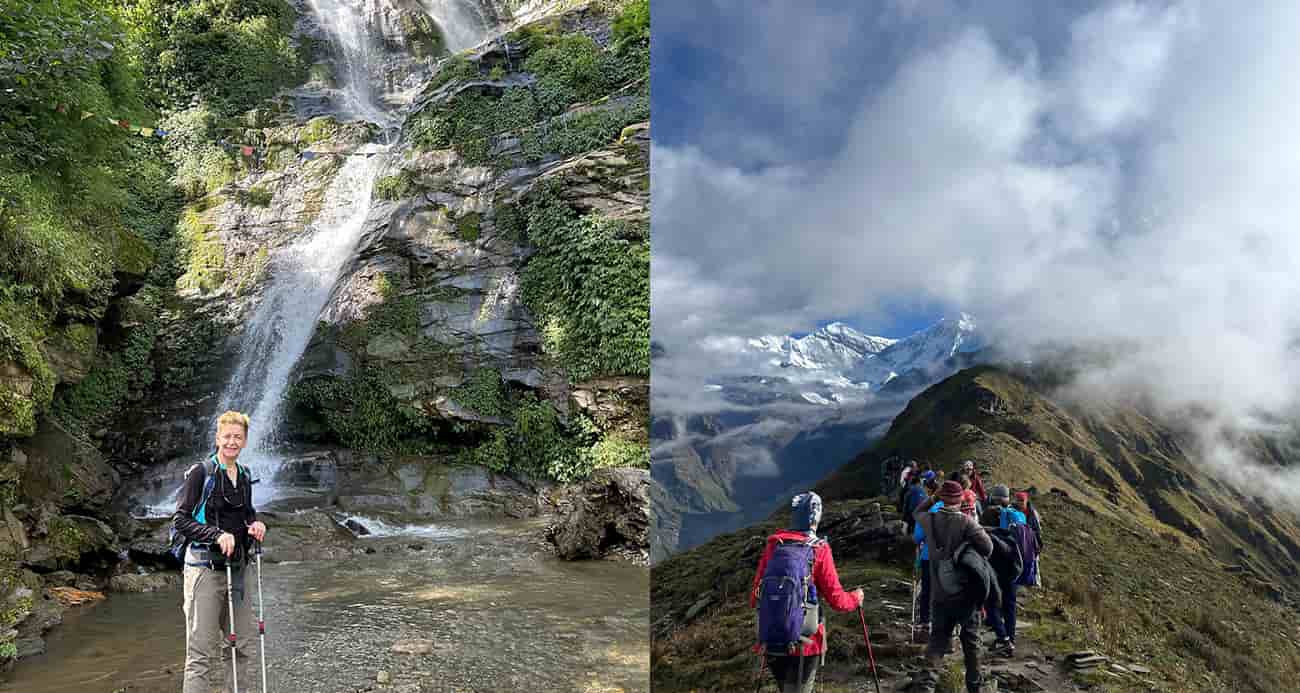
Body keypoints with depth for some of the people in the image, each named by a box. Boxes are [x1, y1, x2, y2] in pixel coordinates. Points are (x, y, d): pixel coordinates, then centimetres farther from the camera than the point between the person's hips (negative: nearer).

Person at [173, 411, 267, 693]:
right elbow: (180, 520, -11)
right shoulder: (200, 473, -8)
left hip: (237, 568, 7)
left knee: (242, 644, 12)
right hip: (205, 568, -7)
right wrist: (217, 535, -23)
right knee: (202, 651, -7)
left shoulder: (244, 477, 12)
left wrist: (255, 524, 3)